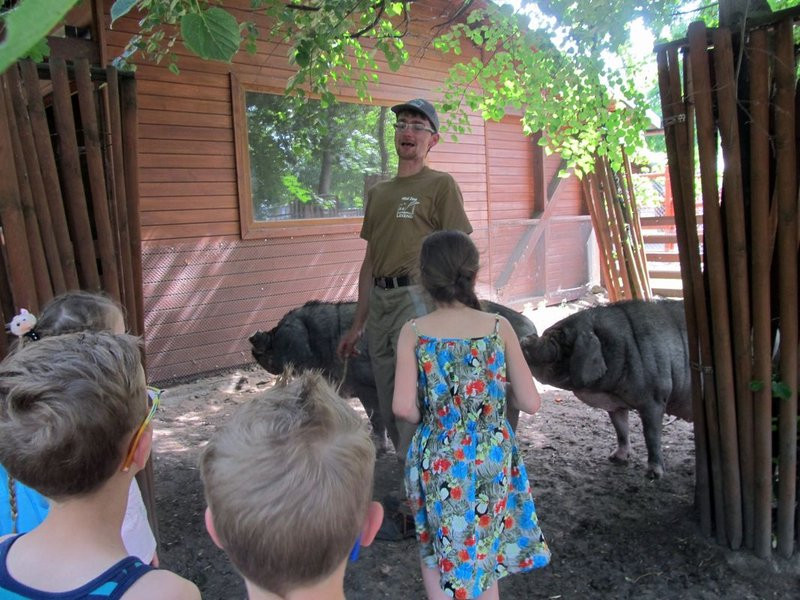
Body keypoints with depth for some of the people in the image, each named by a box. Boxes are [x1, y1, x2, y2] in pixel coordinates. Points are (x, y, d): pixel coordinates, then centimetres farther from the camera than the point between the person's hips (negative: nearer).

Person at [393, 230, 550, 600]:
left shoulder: (413, 332, -11)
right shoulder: (498, 327, -9)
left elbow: (402, 408, -20)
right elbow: (531, 403, -8)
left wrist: (428, 418, 1)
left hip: (439, 461, -1)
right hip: (492, 460, 1)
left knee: (437, 547, 24)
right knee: (486, 548, 24)